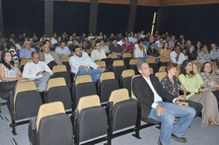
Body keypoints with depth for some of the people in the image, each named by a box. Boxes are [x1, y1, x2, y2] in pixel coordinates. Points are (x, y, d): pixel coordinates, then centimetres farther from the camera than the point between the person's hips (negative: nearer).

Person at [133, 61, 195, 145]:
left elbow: (163, 92, 19)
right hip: (150, 107, -7)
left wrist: (176, 101, 5)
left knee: (191, 111, -3)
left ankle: (176, 132, 16)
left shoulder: (154, 78, 21)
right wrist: (156, 105, -26)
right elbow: (141, 98, -12)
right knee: (169, 118, -37)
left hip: (162, 103, 7)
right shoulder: (137, 81, 1)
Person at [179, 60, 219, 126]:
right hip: (190, 96, -6)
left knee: (209, 93, -24)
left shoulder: (193, 75, 21)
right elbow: (187, 89, -11)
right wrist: (200, 90, -13)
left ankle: (212, 117, -26)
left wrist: (196, 72, 2)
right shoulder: (181, 76, -2)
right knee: (208, 95, -26)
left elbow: (201, 83, 7)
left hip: (198, 94, 6)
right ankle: (210, 118, -20)